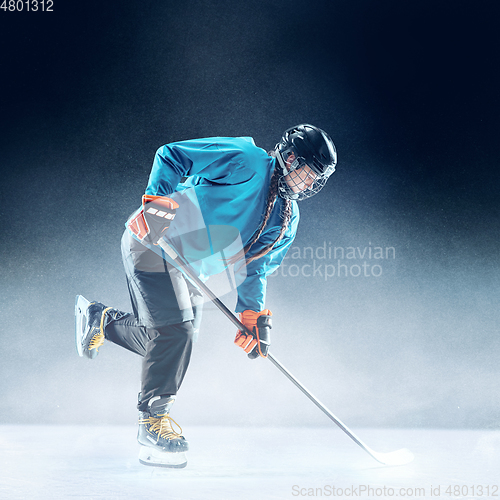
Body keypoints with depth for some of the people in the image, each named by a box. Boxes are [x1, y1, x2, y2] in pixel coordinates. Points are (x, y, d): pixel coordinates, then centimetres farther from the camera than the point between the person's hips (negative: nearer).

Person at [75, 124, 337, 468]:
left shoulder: (287, 220, 7)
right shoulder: (246, 161, -16)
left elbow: (255, 269, 10)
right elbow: (171, 156, -17)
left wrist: (254, 317, -1)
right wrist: (157, 199, -28)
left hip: (191, 270, 9)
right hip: (153, 244, -9)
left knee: (176, 338, 10)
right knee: (176, 331, -17)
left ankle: (101, 321, 36)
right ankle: (153, 420, -1)